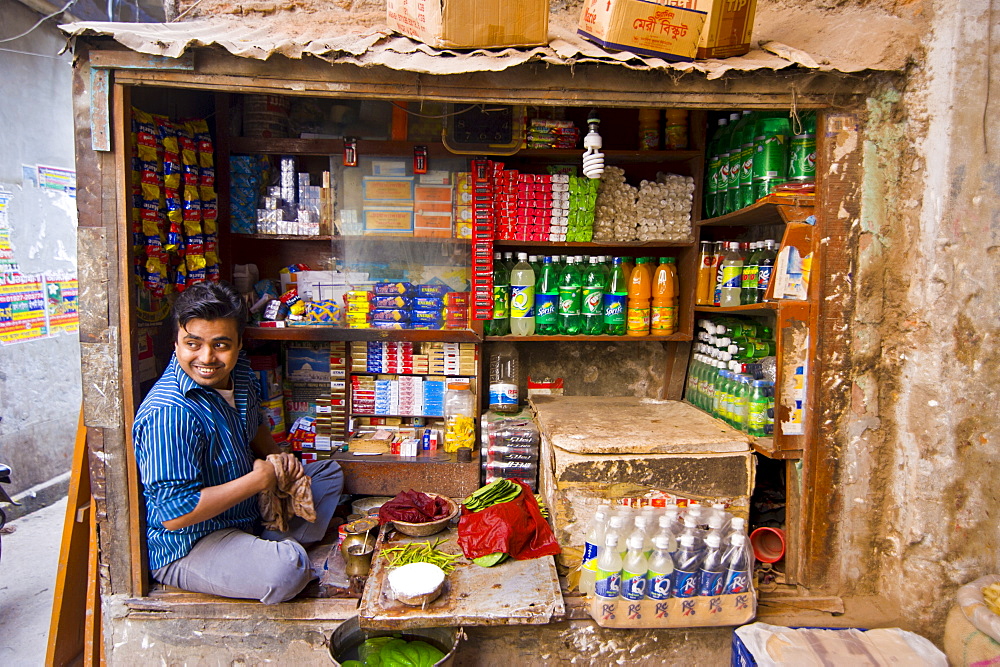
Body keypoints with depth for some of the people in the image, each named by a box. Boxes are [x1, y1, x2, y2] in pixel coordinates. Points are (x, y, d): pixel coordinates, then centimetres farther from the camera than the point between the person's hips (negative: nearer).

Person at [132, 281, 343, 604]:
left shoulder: (238, 372, -3)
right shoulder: (170, 413, -29)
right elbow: (176, 513, -30)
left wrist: (278, 457, -2)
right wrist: (260, 478, -23)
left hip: (247, 513, 9)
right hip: (185, 548, -9)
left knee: (329, 472, 19)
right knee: (287, 570, -35)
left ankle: (274, 546, 2)